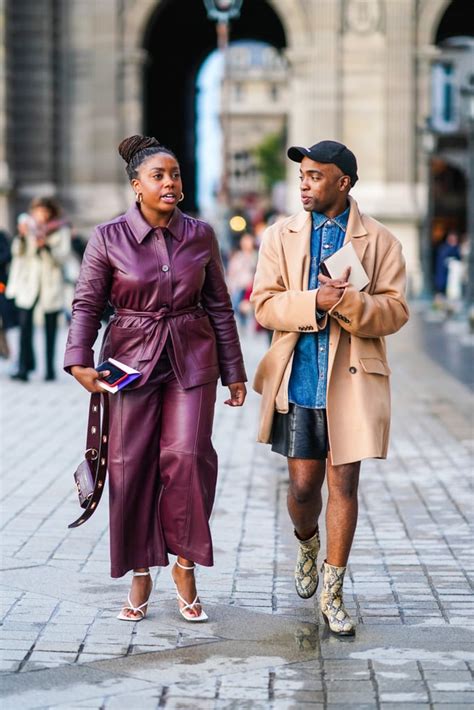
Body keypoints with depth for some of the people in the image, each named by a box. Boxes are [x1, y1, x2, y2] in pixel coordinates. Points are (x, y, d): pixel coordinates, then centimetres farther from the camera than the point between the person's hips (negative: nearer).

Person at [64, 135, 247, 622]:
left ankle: (184, 565, 3)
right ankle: (140, 575, 14)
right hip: (131, 361, -1)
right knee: (132, 465, 1)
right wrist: (79, 360, -15)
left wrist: (234, 373, 9)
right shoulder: (108, 238, -3)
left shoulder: (200, 235, 3)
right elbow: (86, 303, -1)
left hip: (192, 361, 1)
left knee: (187, 456, -13)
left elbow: (219, 307, 9)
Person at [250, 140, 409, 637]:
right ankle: (308, 548, 39)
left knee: (343, 484, 1)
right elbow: (265, 305, -1)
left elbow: (394, 311, -4)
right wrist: (314, 302, -18)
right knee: (303, 486, 5)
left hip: (352, 381, -1)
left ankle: (332, 593, 13)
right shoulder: (280, 237, 7)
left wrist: (349, 301, -22)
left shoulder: (379, 242, 2)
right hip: (297, 381, 1)